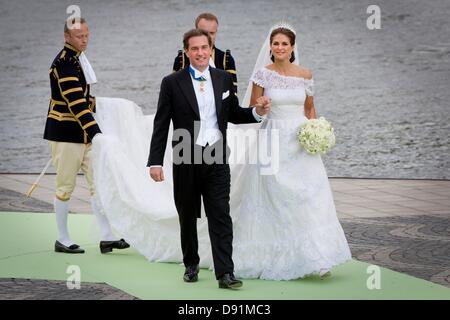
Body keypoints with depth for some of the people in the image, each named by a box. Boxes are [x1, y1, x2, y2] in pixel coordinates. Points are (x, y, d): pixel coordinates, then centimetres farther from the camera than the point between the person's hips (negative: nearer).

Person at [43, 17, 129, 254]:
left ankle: (106, 237, 6)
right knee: (65, 186, 1)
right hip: (65, 134, -9)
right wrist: (95, 132, -31)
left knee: (97, 182, 5)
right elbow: (75, 101, -26)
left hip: (84, 134, 9)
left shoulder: (78, 58, 12)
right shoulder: (63, 62, -17)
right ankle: (63, 240, 11)